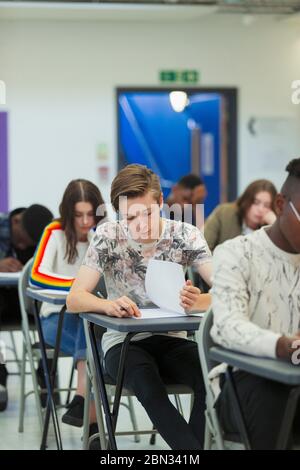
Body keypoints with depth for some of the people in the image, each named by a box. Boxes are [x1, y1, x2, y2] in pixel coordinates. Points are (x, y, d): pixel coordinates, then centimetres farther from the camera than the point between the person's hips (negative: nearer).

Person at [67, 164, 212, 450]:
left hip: (172, 340, 2)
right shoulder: (107, 238, -7)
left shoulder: (185, 235, -5)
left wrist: (201, 300, -39)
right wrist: (109, 305, -36)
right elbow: (74, 299, -12)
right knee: (149, 386, -36)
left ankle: (191, 446, -16)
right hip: (123, 341, -2)